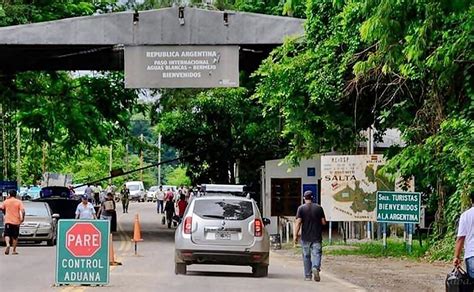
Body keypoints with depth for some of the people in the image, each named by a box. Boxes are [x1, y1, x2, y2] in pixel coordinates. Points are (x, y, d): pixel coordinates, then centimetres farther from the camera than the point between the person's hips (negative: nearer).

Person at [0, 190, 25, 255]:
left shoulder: (6, 201, 2)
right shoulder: (19, 202, -1)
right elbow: (23, 211, -12)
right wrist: (22, 218, -2)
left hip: (8, 221, -1)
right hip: (16, 222, 1)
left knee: (7, 235, 2)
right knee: (15, 237, 12)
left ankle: (8, 244, -27)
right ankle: (14, 250, 13)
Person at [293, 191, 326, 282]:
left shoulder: (301, 208, -3)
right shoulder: (319, 208, 2)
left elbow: (298, 222, -10)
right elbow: (323, 222, 3)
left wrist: (295, 235, -9)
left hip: (305, 237, 0)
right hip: (317, 237, 0)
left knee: (306, 256, 9)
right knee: (316, 254, -1)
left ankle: (308, 276, 14)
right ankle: (316, 268, -29)